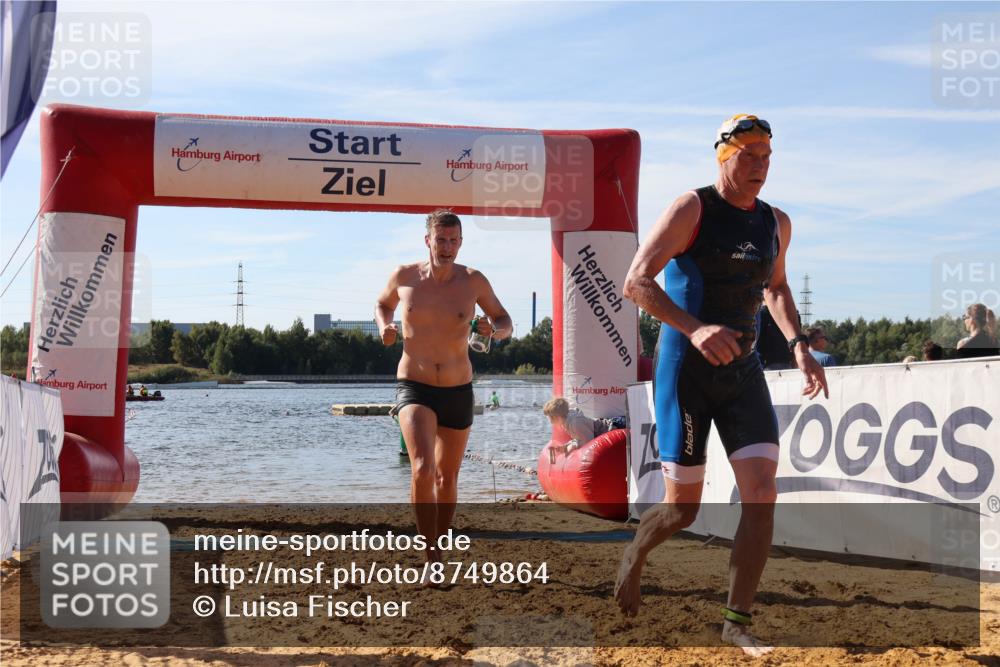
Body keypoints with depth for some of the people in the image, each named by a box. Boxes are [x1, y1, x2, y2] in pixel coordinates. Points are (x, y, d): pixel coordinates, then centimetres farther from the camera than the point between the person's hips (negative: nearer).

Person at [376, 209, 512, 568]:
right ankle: (432, 560, -18)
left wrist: (494, 329, -16)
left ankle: (438, 550, 35)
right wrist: (384, 327, -4)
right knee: (422, 468, -24)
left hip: (458, 391, 2)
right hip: (414, 388, -2)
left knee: (447, 477, 15)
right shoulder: (405, 276, -4)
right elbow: (383, 303, 18)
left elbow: (505, 322, 8)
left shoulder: (473, 281, -4)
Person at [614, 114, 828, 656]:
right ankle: (634, 555, 34)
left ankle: (736, 622, 1)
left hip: (743, 372, 5)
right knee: (682, 509, 0)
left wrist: (797, 344, 9)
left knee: (762, 494, -10)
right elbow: (635, 282, -16)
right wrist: (693, 329, -31)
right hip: (684, 372, -5)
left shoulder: (776, 223, 9)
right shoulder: (692, 209, -9)